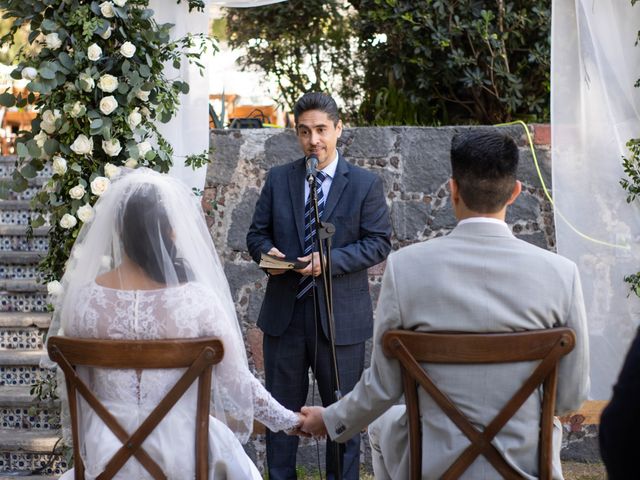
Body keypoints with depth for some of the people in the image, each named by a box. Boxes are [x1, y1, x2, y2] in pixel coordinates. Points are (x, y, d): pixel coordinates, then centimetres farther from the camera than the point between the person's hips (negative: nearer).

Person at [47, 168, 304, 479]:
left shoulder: (83, 299, -10)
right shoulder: (197, 300, -16)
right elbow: (237, 382, -8)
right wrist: (289, 420, 7)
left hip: (107, 453, 2)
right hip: (181, 453, -2)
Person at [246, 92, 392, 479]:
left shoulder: (366, 184, -2)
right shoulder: (278, 179, 6)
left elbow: (379, 242, -6)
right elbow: (258, 233, 10)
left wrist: (331, 260, -21)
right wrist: (267, 252, -14)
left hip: (341, 315, -2)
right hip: (284, 312, 3)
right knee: (281, 407, 11)